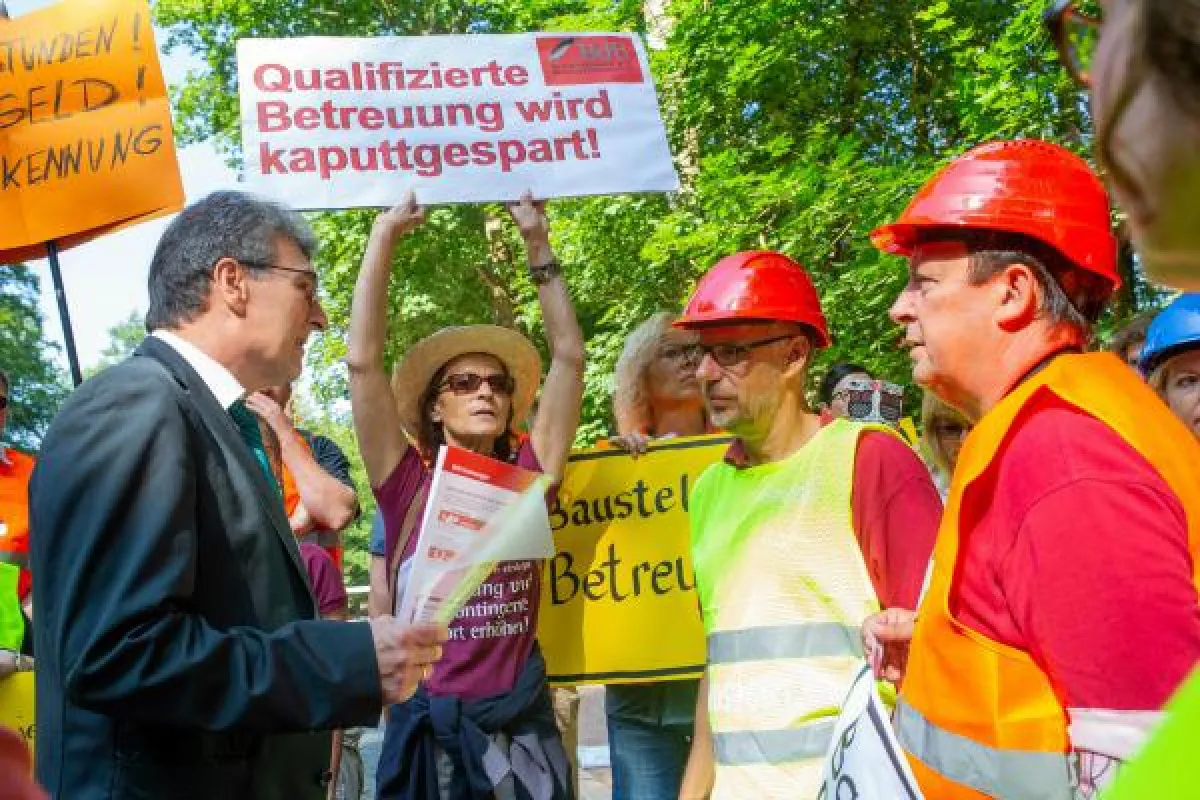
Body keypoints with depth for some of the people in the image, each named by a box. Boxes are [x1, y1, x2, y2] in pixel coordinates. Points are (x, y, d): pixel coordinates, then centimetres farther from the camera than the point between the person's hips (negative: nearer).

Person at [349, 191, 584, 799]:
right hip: (426, 729, -2)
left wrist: (538, 243, 1)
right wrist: (384, 236, -7)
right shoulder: (407, 484, -2)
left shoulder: (525, 479, 3)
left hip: (521, 729, 2)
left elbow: (568, 357, 1)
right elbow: (363, 361, -9)